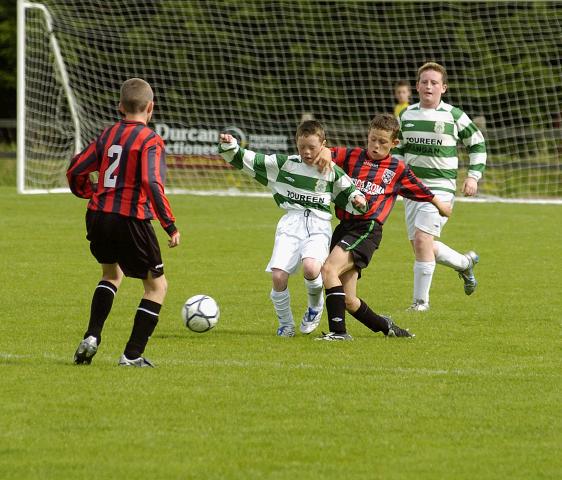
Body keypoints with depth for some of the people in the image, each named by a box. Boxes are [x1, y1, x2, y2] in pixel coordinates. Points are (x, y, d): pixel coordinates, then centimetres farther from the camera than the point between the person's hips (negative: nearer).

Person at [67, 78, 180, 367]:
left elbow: (76, 173, 12)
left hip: (97, 216, 6)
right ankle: (132, 355, 3)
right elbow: (152, 184, -22)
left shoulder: (108, 135, 10)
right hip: (131, 221, -6)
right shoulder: (150, 141, -9)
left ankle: (92, 337, 14)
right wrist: (170, 226, -18)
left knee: (112, 273, 30)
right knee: (157, 285, 9)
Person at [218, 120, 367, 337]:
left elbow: (348, 195, 19)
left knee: (310, 268, -31)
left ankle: (315, 305, 3)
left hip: (318, 225, -2)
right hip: (290, 224, 2)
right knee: (278, 276, -17)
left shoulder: (332, 173, 7)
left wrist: (357, 200, -3)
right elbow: (247, 160, 10)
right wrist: (229, 147, -4)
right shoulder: (284, 164, 9)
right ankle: (286, 324, 6)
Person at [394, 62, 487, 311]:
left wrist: (474, 176, 0)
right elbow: (398, 148, 22)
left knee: (422, 238, -19)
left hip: (441, 187, -5)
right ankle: (465, 263, 34)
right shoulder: (406, 115, 8)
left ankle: (420, 300, -9)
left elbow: (477, 143, 8)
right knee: (420, 245, 5)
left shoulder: (454, 116, -3)